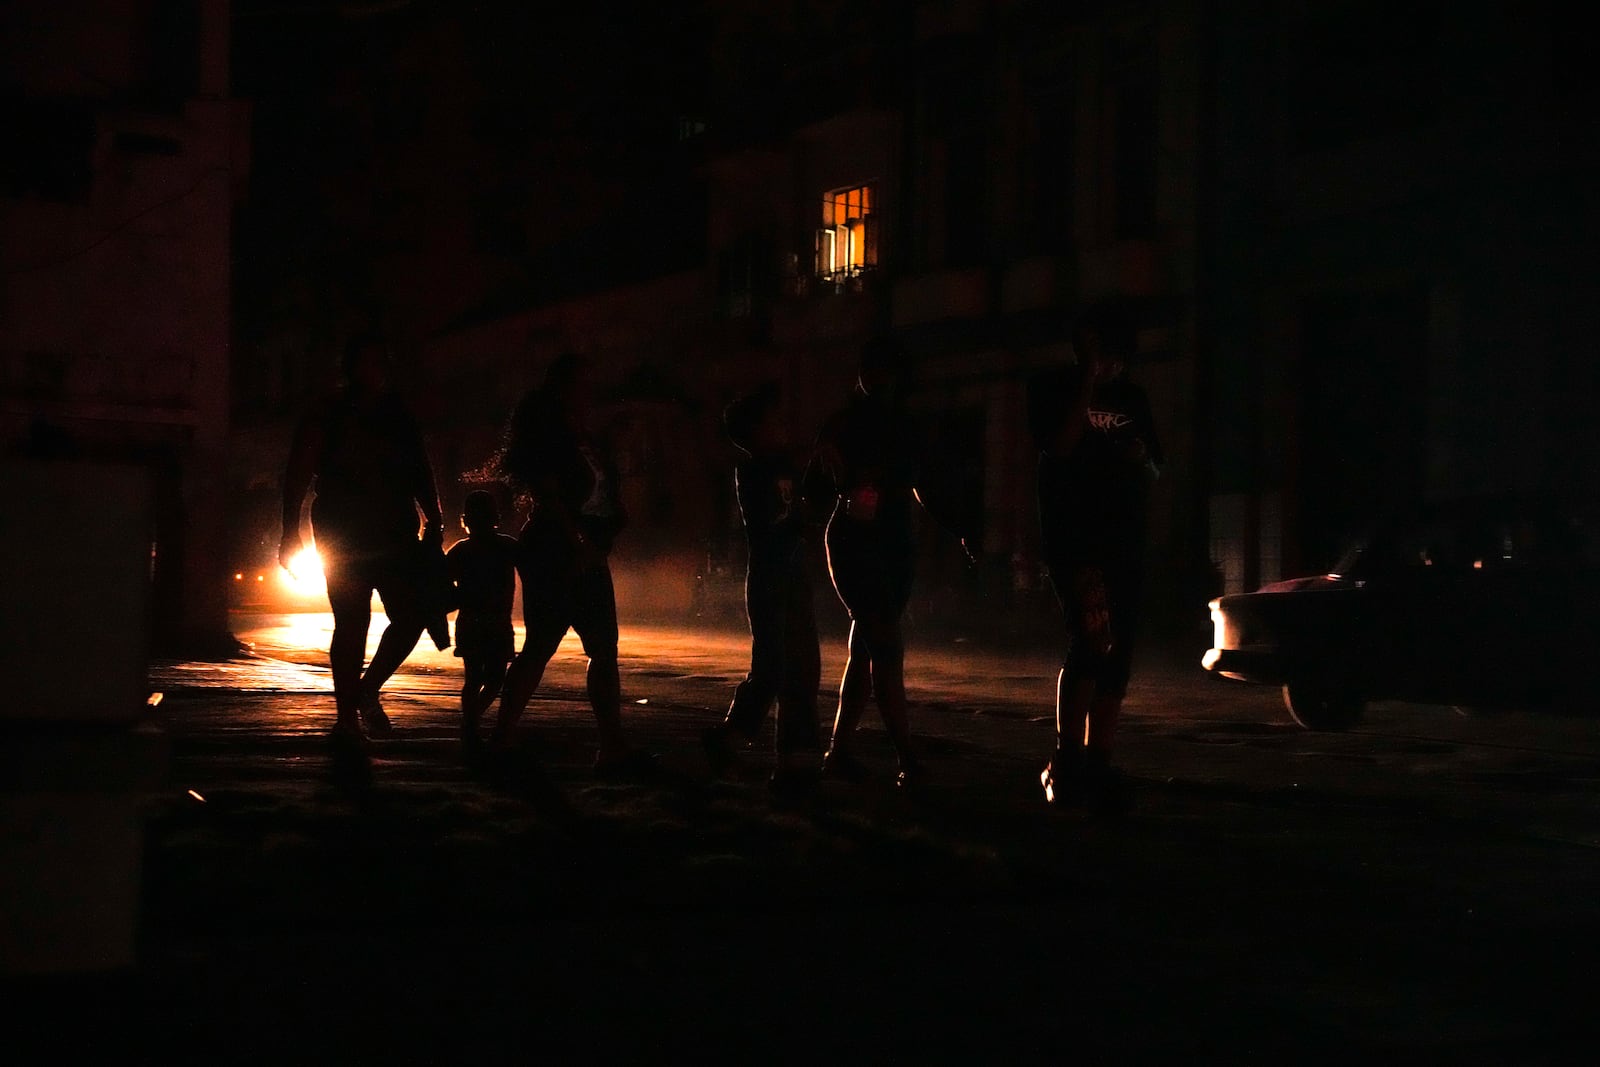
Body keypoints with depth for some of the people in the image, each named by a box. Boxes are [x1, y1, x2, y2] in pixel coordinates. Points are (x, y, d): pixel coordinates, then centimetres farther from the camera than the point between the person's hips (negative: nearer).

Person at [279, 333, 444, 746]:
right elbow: (297, 476, -2)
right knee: (352, 623, -7)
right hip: (344, 538, -4)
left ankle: (367, 691, 13)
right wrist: (291, 534, -10)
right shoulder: (326, 418, 2)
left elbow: (421, 476, 17)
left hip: (395, 538, 4)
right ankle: (347, 716, 2)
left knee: (413, 612, -7)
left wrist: (434, 525, 5)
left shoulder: (401, 420, 14)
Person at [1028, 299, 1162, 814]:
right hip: (1073, 536, -6)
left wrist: (1143, 461, -2)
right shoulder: (1053, 389, 2)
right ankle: (1066, 761, -18)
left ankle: (1097, 765, 11)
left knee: (1117, 655, 4)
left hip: (1125, 540, 6)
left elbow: (1155, 467, 21)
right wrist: (1088, 384, -13)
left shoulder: (1132, 397, 17)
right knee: (1092, 637, -22)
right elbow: (1059, 447, -14)